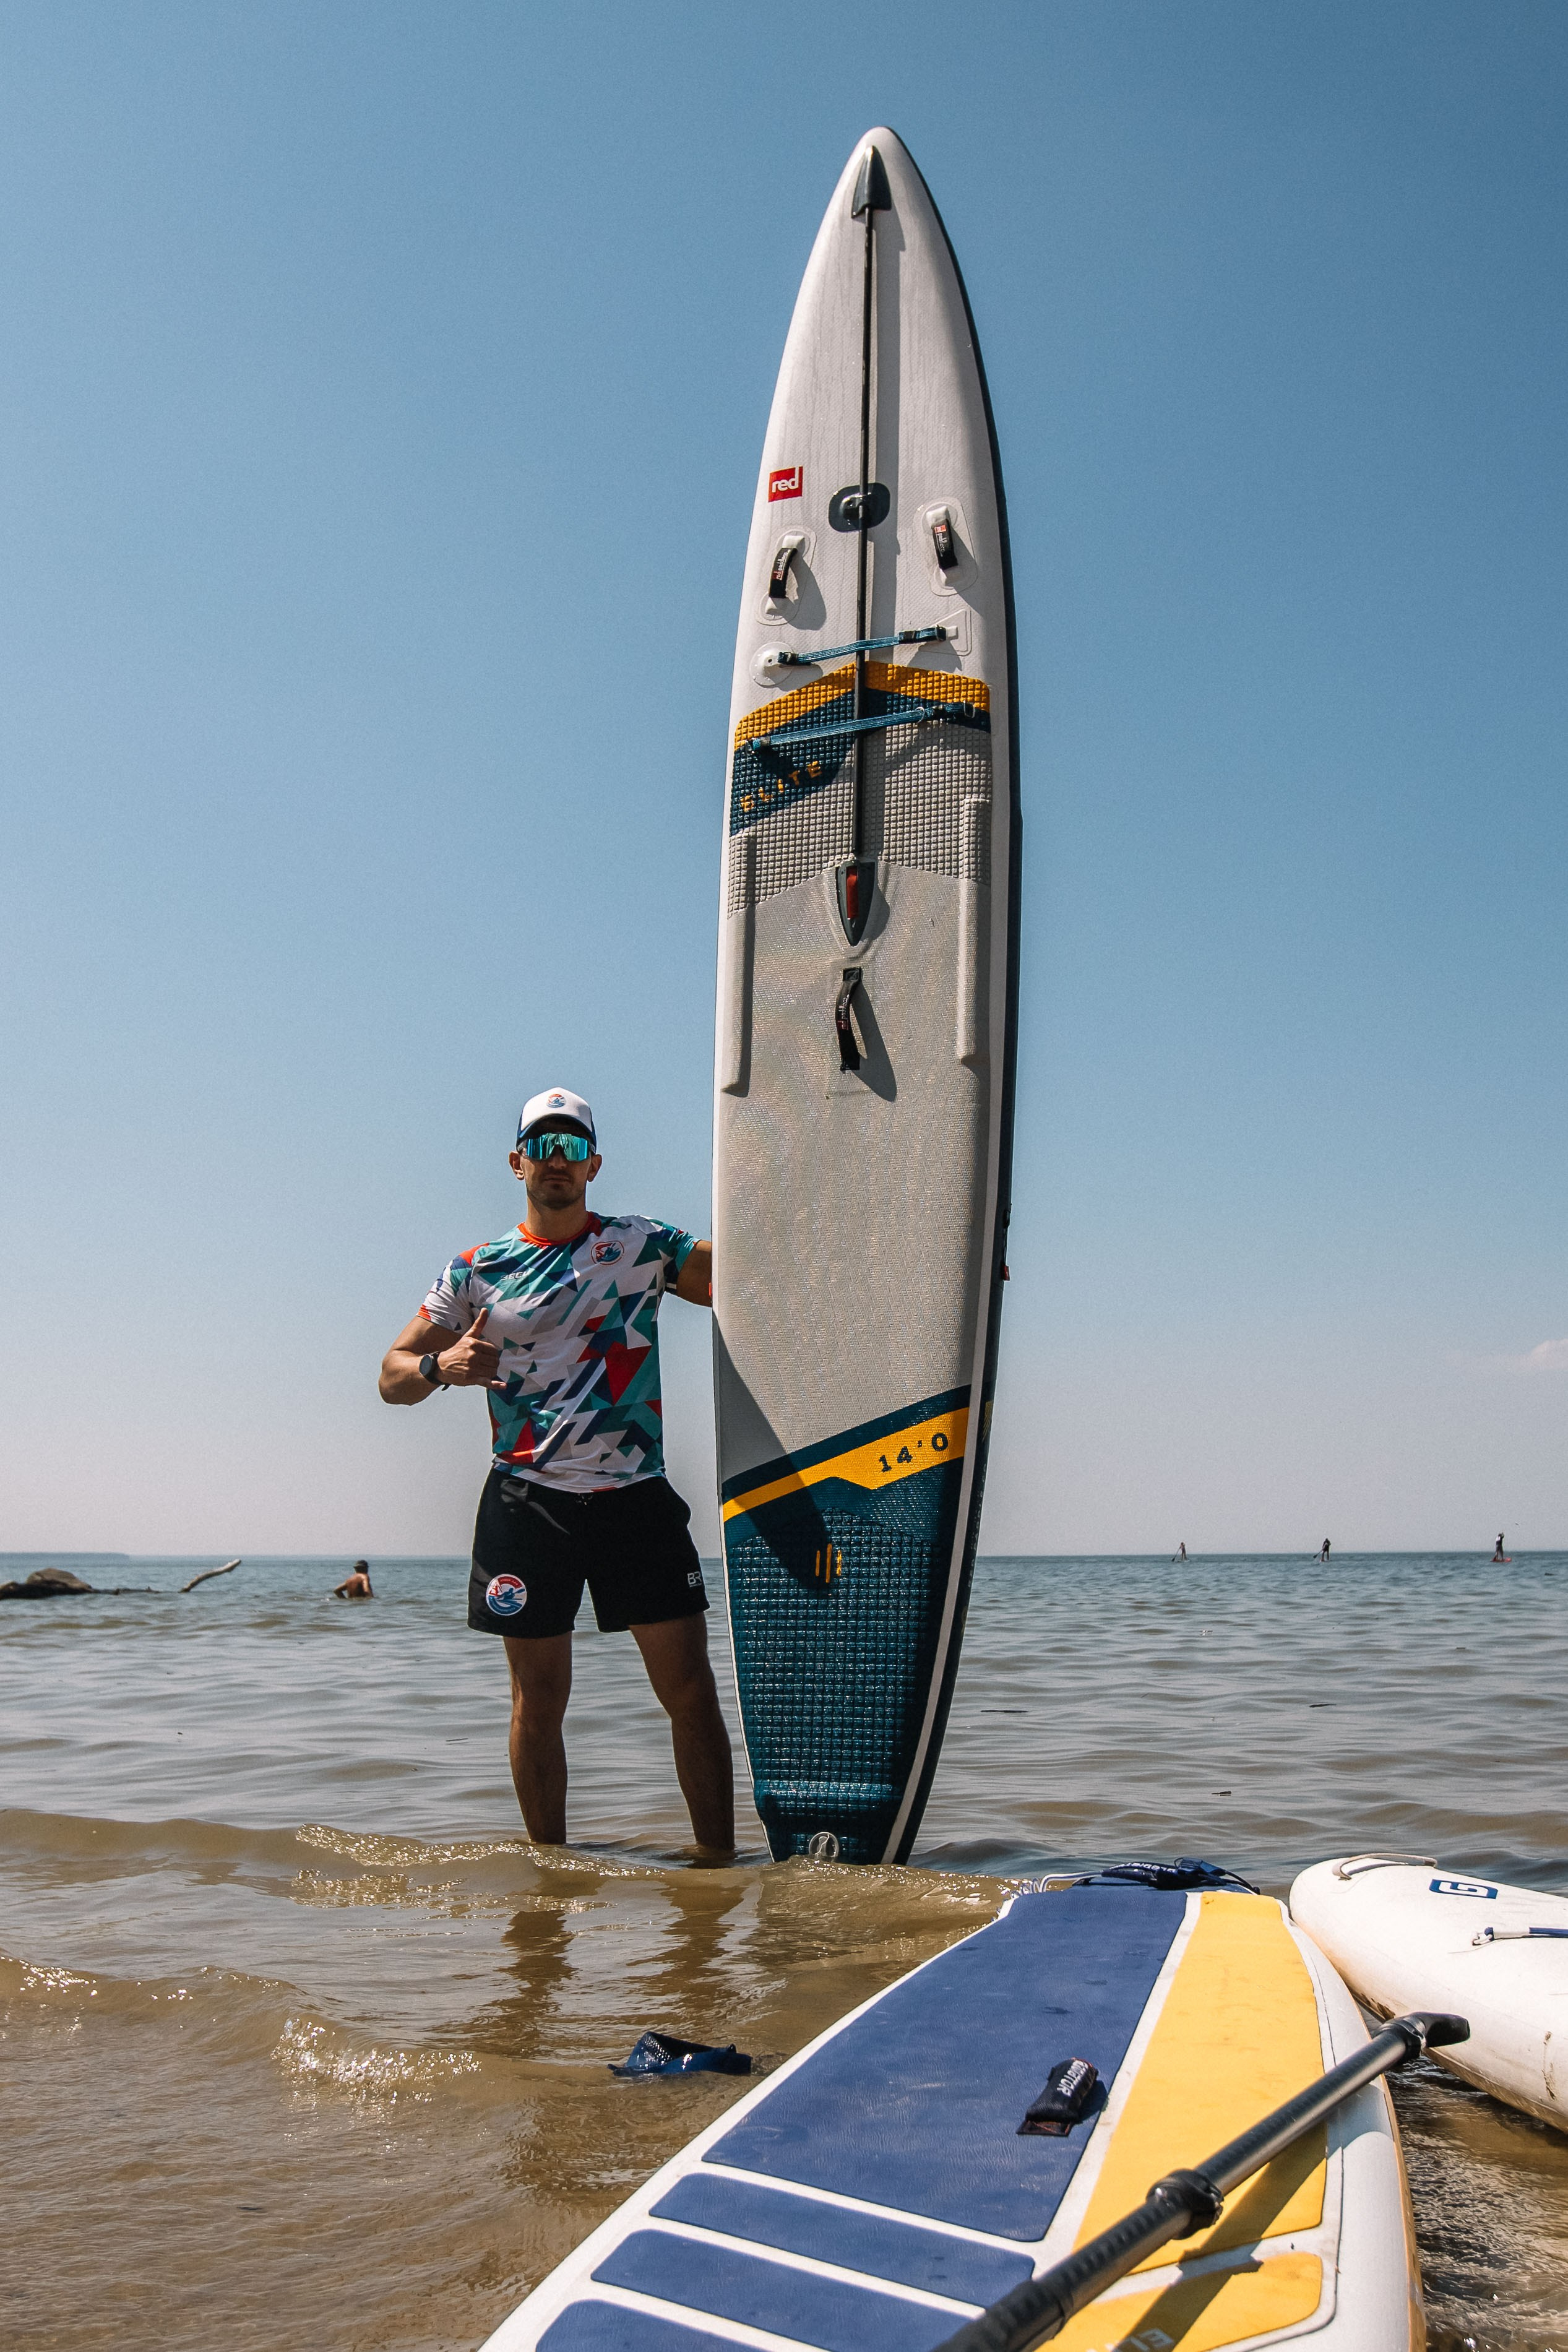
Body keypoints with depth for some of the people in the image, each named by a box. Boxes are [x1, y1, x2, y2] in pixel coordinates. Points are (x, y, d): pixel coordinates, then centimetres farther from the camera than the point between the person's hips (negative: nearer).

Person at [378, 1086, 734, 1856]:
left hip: (635, 1497, 0)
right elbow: (392, 1375, 10)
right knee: (539, 1702, 6)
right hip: (530, 1502, 0)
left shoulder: (644, 1244, 8)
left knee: (691, 1692, -2)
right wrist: (441, 1366, -12)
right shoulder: (477, 1270, 8)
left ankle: (719, 1863, 7)